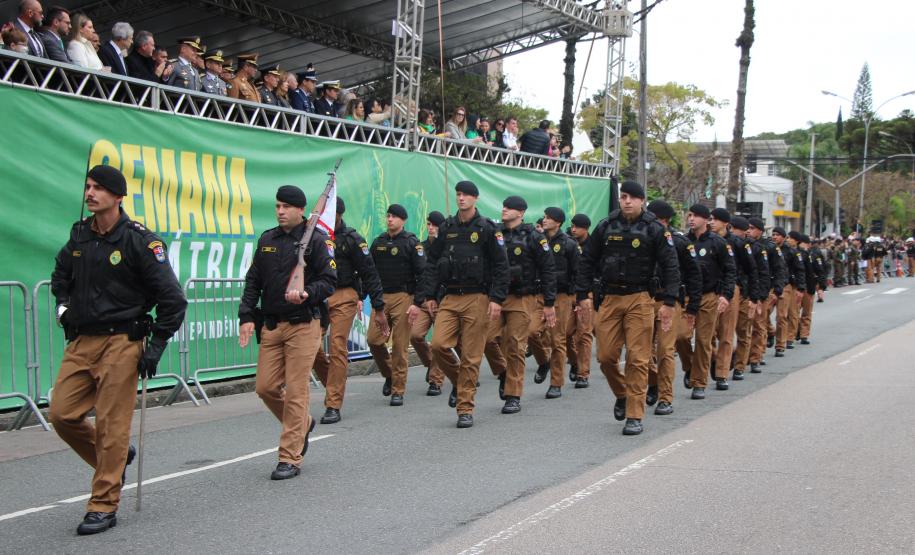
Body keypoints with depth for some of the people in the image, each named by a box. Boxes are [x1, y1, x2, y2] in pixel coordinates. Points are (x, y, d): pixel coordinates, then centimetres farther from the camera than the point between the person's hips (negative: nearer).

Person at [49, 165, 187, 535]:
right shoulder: (79, 235, 9)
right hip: (81, 341, 6)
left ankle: (103, 506, 6)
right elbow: (60, 276, 31)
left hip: (121, 342, -6)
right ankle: (114, 459, 27)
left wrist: (156, 347, -10)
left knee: (111, 424, -4)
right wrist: (63, 307, 15)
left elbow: (172, 298, -9)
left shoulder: (140, 240, -9)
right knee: (61, 414, 3)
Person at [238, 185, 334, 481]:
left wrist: (306, 294, -25)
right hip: (271, 325, 6)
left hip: (303, 325, -5)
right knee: (265, 387, 5)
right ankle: (303, 423, 31)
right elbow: (253, 281, 15)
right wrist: (246, 316, 4)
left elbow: (329, 281, -6)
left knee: (295, 392, -5)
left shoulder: (316, 239, -4)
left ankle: (290, 459, 3)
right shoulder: (267, 239, 12)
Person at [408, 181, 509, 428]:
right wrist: (426, 296, 4)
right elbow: (433, 264, 12)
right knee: (438, 345, -12)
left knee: (471, 356, -3)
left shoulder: (487, 229, 0)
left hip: (476, 299, -4)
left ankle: (465, 408, 6)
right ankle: (459, 381, 16)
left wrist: (496, 299, -12)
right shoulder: (446, 228, 12)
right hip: (449, 298, 4)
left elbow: (501, 266, -2)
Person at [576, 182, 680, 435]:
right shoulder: (606, 226, 7)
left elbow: (670, 266, -1)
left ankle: (635, 416, 3)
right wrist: (583, 295, 6)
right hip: (609, 298, 3)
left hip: (639, 300, -3)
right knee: (606, 356, 2)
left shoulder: (655, 229, -1)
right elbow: (588, 261, 11)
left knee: (638, 359, -4)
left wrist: (669, 302, -8)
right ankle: (622, 394, 30)